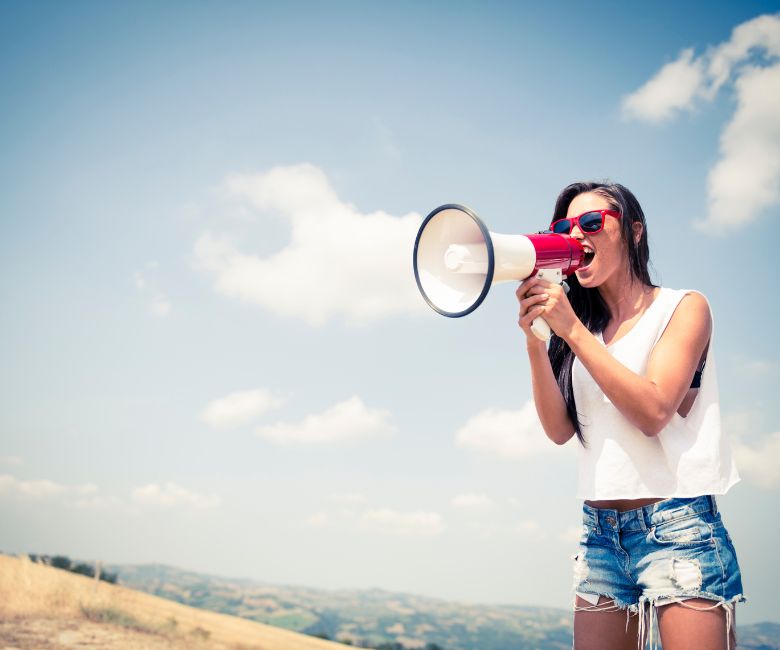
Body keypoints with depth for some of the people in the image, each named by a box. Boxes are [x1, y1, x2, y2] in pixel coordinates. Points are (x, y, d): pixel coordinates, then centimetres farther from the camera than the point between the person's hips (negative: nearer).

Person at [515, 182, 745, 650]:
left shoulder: (684, 308, -1)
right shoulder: (585, 326, 11)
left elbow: (653, 412, -15)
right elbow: (560, 428, 1)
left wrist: (572, 330, -16)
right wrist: (535, 340, -12)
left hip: (676, 526, -4)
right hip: (600, 532, 4)